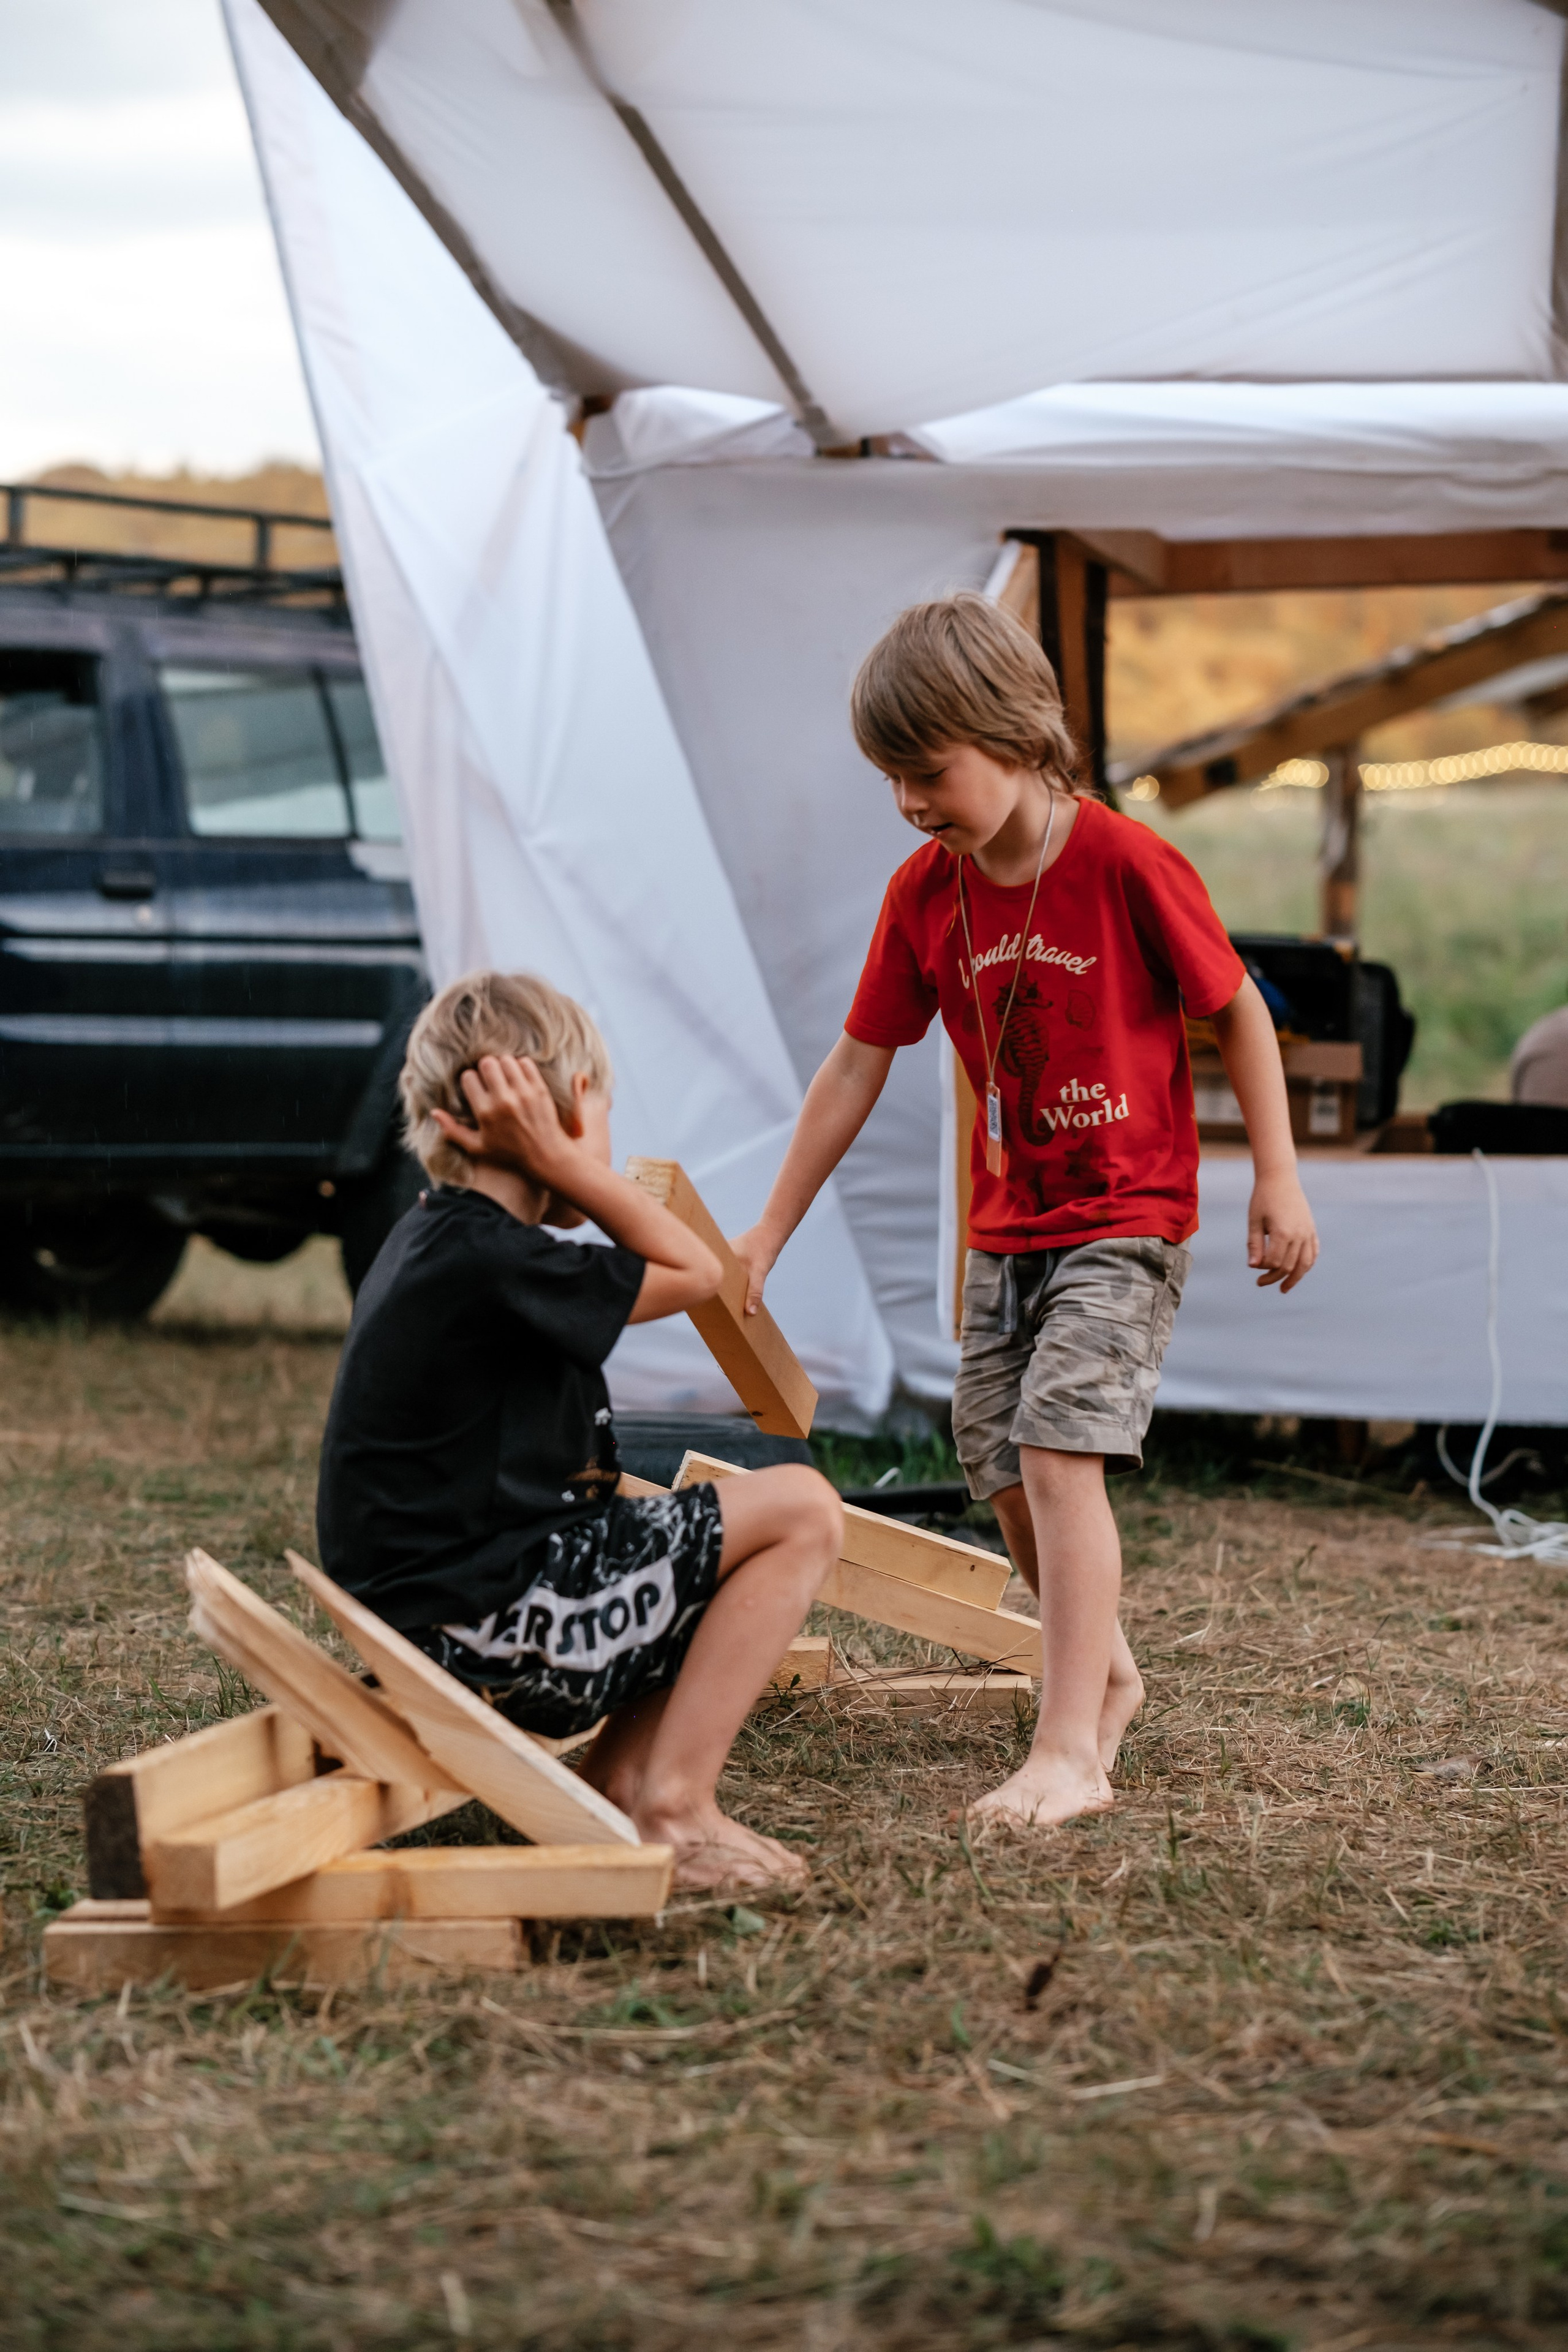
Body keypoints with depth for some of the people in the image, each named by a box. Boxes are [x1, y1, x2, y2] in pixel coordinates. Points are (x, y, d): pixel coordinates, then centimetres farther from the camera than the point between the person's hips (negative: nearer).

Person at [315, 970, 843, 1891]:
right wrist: (560, 1162, -11)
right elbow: (695, 1271, -8)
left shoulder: (436, 1244, 12)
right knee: (800, 1512, -9)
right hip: (479, 1625, -10)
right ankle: (674, 1808, -11)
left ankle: (620, 1776, 10)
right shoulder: (490, 1265, -20)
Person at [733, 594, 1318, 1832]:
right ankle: (1110, 1677, 35)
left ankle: (1069, 1752, -18)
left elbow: (1239, 1011, -7)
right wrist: (767, 1236, 4)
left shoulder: (1125, 863, -18)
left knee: (1058, 1448, -19)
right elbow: (856, 1067, 3)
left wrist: (1279, 1181, -8)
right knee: (1001, 1472, 11)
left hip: (1127, 1219, -6)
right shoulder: (923, 896, -2)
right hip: (1007, 1226, 6)